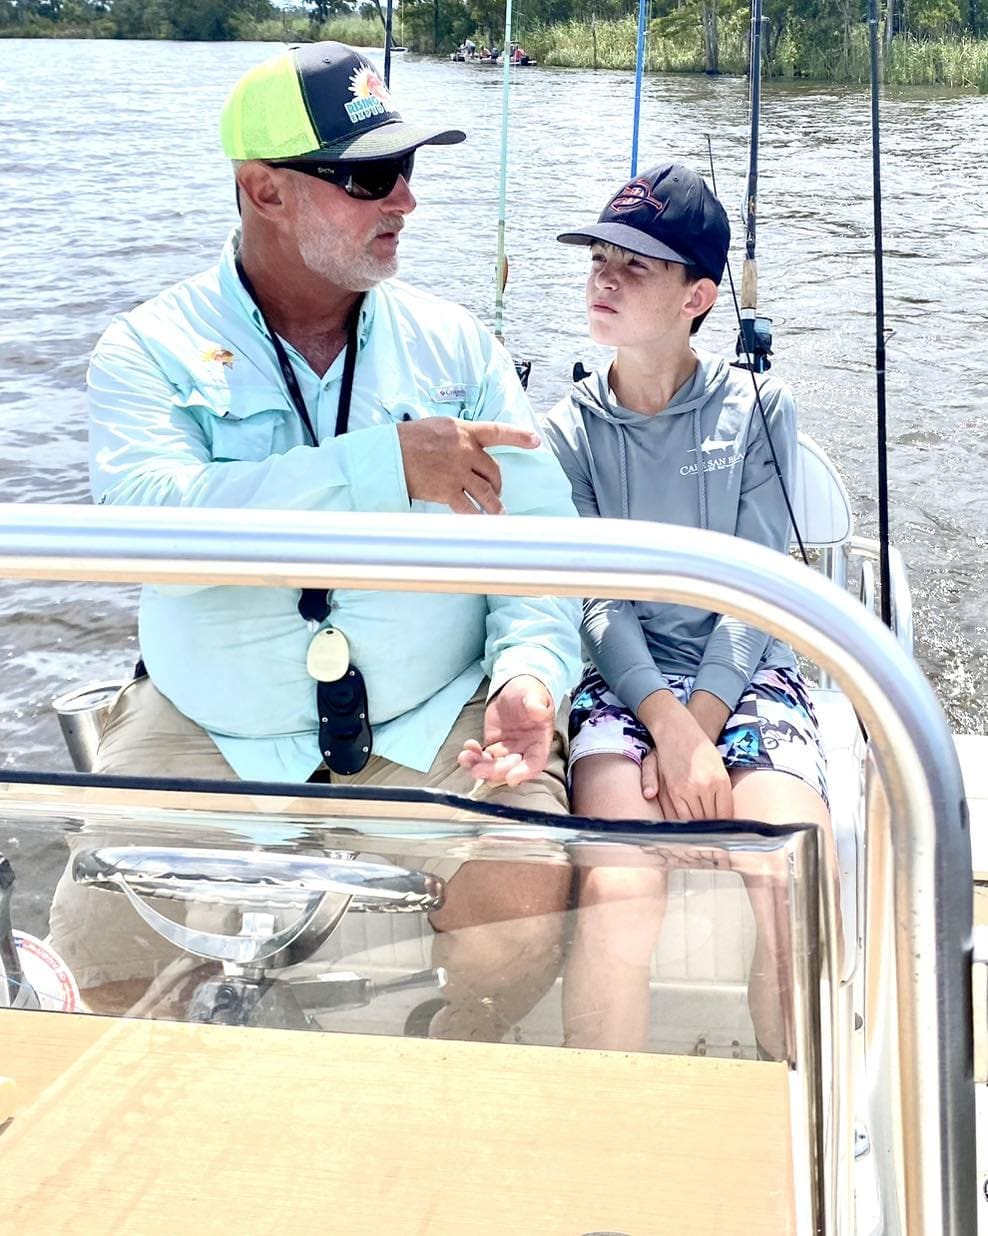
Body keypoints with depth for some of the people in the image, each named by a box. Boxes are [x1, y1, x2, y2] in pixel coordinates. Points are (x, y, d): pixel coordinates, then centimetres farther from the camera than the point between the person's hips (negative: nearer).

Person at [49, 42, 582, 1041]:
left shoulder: (455, 345, 7)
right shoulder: (151, 350, -2)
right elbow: (150, 523, -21)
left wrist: (530, 672, -18)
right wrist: (385, 463, -26)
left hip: (433, 728, 1)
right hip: (203, 736, -1)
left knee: (522, 914, -22)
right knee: (95, 940, -19)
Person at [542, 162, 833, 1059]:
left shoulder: (759, 413, 7)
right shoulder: (570, 431, 9)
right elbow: (593, 599, -2)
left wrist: (700, 731, -15)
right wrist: (671, 730, -19)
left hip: (746, 674, 0)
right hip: (623, 680, 0)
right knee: (619, 888, -29)